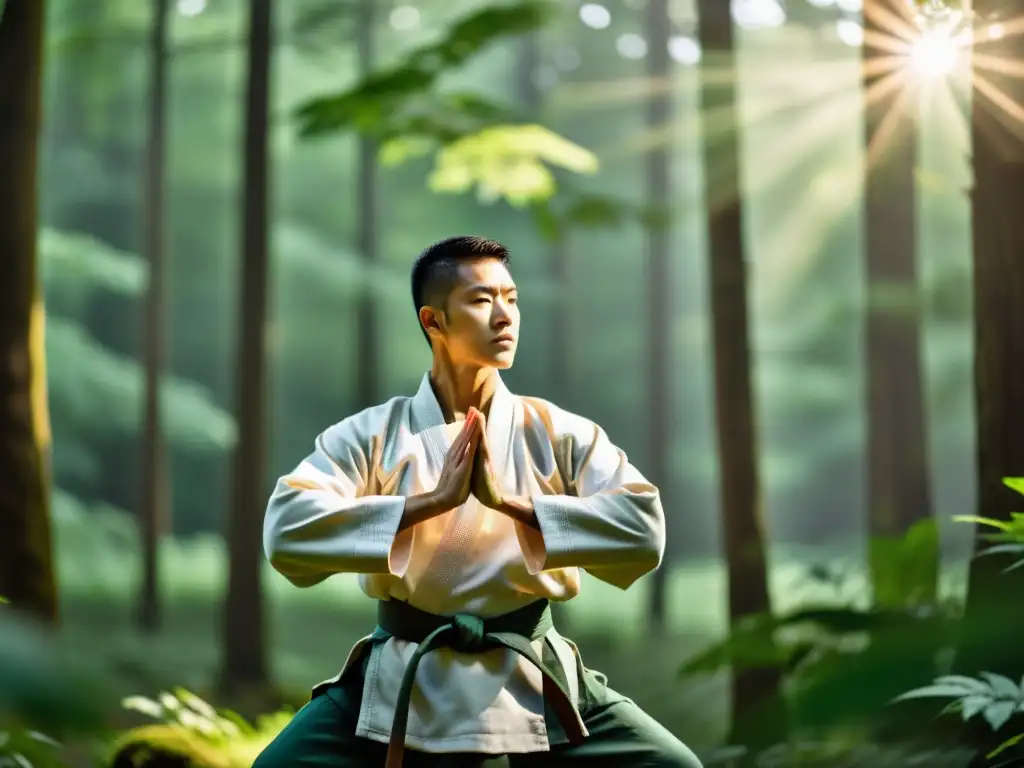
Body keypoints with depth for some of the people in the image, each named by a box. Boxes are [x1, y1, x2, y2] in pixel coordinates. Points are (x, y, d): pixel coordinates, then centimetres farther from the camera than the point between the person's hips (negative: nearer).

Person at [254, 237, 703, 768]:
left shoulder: (560, 434, 2)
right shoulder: (370, 435, -1)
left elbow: (645, 530, -12)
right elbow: (285, 531, -17)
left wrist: (511, 501, -20)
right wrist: (434, 500, -21)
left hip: (533, 684, 1)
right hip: (400, 685, -1)